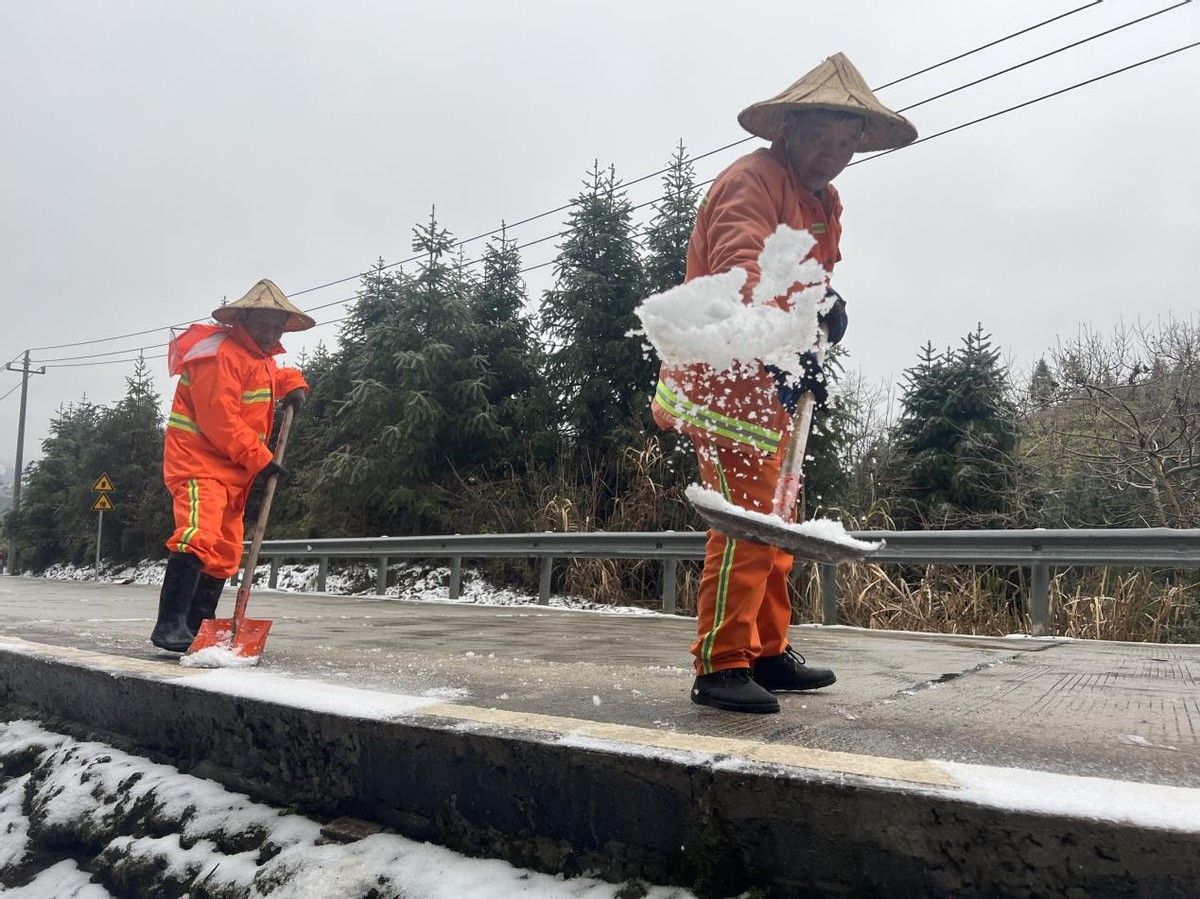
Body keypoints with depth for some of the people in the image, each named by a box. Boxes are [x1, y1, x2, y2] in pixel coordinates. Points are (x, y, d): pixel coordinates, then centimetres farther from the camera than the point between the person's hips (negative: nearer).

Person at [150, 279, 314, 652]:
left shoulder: (261, 357, 16)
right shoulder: (220, 353, -15)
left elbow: (275, 375, 39)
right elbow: (219, 418, -22)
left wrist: (293, 384, 14)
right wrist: (260, 458, -22)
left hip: (233, 471, 10)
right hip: (199, 462, -10)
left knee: (225, 552, 11)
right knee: (197, 536, -26)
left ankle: (199, 625, 20)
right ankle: (170, 625, -25)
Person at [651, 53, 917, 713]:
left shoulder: (825, 202, 19)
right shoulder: (752, 180, -13)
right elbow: (741, 276, -31)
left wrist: (829, 302, 7)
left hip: (773, 380, 10)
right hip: (724, 375, -10)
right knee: (746, 519, -15)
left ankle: (768, 654, 24)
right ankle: (719, 667, -7)